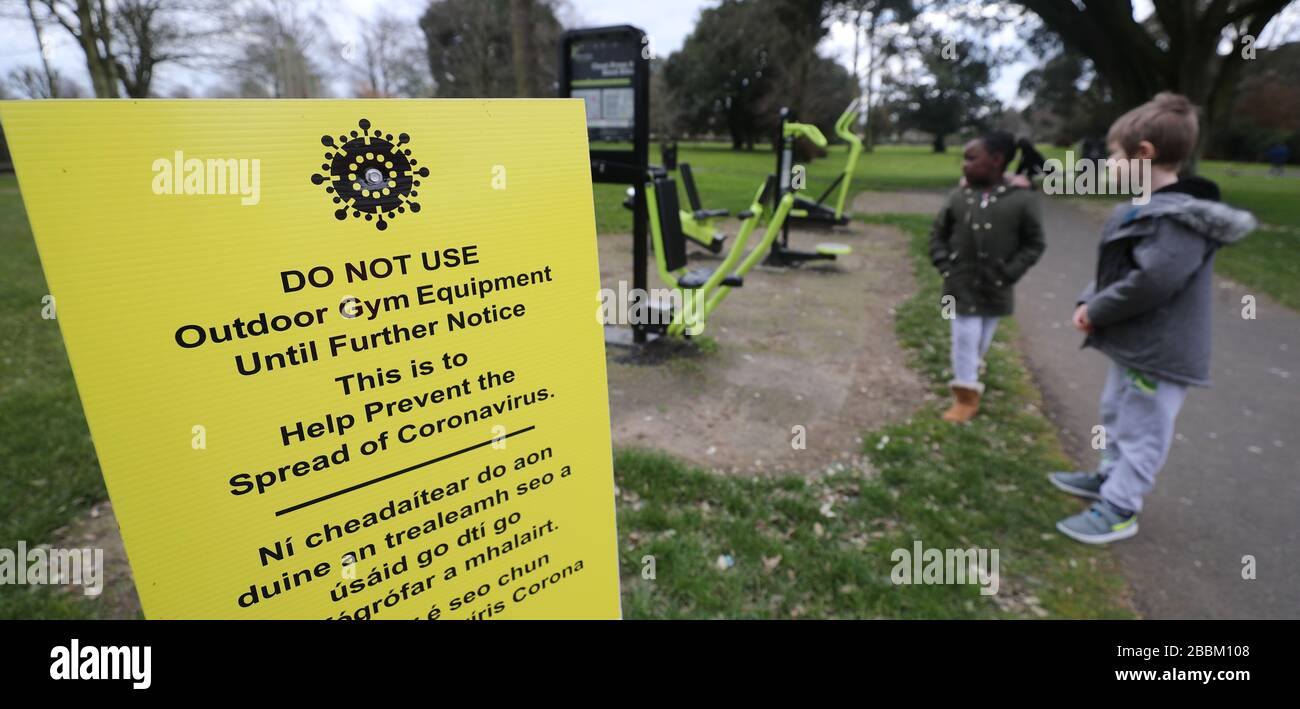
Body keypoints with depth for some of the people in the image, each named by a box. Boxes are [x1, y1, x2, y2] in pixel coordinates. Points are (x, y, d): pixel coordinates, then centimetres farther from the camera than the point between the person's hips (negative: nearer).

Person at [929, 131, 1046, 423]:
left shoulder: (1022, 198, -9)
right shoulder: (959, 195, -4)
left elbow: (1034, 244, -2)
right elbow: (938, 233, 8)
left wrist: (1010, 272, -10)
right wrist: (944, 264, -2)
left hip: (995, 288, 0)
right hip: (961, 285, 1)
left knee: (982, 340, 15)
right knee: (965, 339, 2)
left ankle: (969, 375, 39)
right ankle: (967, 395, 13)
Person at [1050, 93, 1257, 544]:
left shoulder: (1182, 218, -23)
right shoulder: (1143, 207, 7)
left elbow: (1150, 283, -29)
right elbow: (1113, 265, 12)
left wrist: (1096, 310, -17)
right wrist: (1089, 302, -3)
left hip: (1159, 352, -10)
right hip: (1131, 343, 10)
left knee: (1141, 431, 3)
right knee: (1117, 416, 24)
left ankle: (1119, 510, 14)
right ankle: (1110, 477, 42)